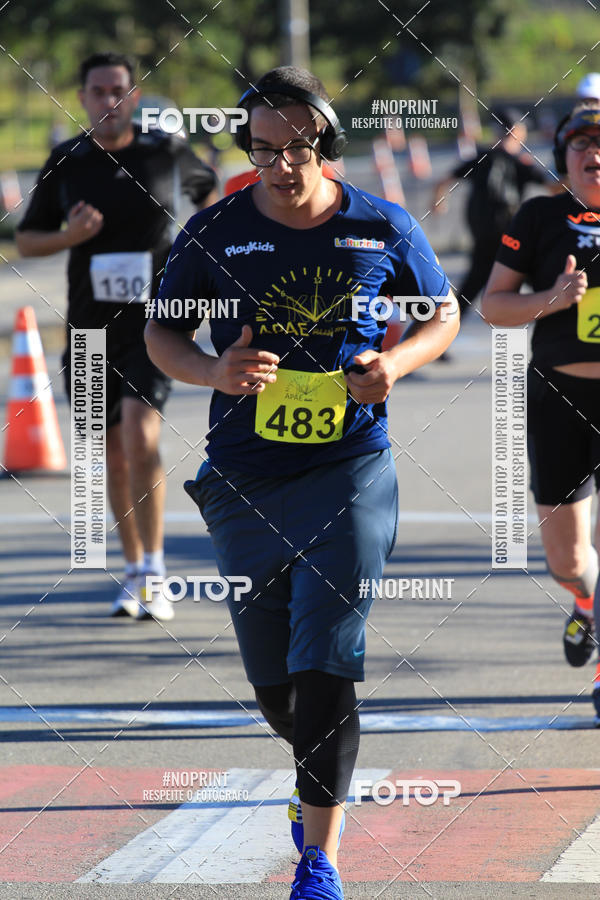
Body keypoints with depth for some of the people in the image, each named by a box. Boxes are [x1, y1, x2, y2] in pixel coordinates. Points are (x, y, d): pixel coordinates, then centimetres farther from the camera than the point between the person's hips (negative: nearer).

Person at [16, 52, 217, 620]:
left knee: (140, 436, -21)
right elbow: (26, 240, 9)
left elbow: (206, 189, 22)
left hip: (154, 322, -3)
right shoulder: (65, 163, 2)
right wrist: (71, 236, -10)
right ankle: (133, 572, 26)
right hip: (91, 328, 3)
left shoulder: (166, 153, 0)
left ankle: (154, 577, -17)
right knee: (114, 456, 10)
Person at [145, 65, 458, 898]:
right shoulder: (215, 232, -1)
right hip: (244, 478, 2)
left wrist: (396, 363, -10)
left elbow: (444, 314, 11)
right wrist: (214, 372, -13)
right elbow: (161, 330, 8)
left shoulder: (382, 229, -1)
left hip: (352, 468, -2)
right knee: (272, 682, 10)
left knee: (326, 666, -12)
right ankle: (321, 775, 42)